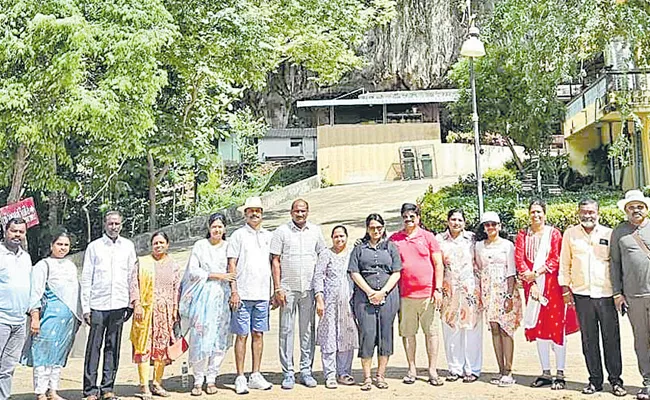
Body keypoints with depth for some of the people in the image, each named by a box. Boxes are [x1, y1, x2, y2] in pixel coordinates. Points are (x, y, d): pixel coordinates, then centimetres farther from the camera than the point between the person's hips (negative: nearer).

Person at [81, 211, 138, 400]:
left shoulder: (128, 246, 11)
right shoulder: (94, 247, 5)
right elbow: (86, 279, 3)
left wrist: (131, 303, 8)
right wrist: (86, 307, -3)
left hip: (119, 304, 2)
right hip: (98, 305, -2)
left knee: (113, 347, 6)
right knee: (94, 347, -2)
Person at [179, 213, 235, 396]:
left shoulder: (228, 246, 9)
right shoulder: (200, 246, 4)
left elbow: (233, 272, 12)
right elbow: (193, 271, -2)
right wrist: (216, 275, -9)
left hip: (222, 297, 2)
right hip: (203, 297, -2)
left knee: (219, 339, 2)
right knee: (200, 339, -4)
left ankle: (211, 378, 13)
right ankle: (198, 380, 8)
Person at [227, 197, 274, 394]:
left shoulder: (268, 236, 13)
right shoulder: (238, 235, 1)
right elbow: (231, 265, -2)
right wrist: (234, 291, -9)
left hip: (262, 294, 4)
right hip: (243, 294, -4)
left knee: (258, 334, 9)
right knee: (242, 335, 0)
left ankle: (256, 376, 17)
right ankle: (240, 378, 7)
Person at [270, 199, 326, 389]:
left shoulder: (315, 231, 9)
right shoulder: (282, 231, 2)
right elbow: (275, 261, 1)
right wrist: (277, 288, -6)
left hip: (309, 289, 2)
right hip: (287, 288, -2)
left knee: (308, 330, 6)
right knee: (286, 330, 1)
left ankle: (306, 370, 15)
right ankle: (288, 373, 8)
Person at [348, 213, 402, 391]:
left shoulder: (391, 247, 12)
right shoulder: (359, 249, 12)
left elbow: (396, 273, 5)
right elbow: (354, 272, 4)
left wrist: (382, 292, -7)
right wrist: (369, 292, -7)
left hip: (387, 296, 1)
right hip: (364, 296, -1)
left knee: (385, 334, 2)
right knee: (367, 334, -5)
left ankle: (381, 375, 10)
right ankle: (367, 377, 1)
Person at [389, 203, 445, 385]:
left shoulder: (428, 237, 5)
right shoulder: (394, 239, 8)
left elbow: (438, 265, 4)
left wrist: (438, 289, -3)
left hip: (428, 293, -1)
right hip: (405, 295, 1)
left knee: (431, 332, 3)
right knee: (407, 332, 6)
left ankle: (432, 370, 10)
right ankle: (412, 369, 17)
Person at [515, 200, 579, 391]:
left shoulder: (553, 233, 1)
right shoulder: (523, 235, 9)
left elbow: (556, 259, -7)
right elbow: (519, 259, 0)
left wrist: (535, 273, -15)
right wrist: (531, 281, -11)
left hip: (552, 284, -3)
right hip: (532, 285, 3)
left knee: (556, 327, -4)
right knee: (537, 328, 6)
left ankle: (560, 374, 3)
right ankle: (545, 373, 15)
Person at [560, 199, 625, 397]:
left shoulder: (609, 234, 4)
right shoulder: (570, 233, 7)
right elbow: (564, 263, 11)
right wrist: (566, 289, 5)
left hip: (606, 294, -1)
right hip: (582, 294, 1)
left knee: (611, 339, 3)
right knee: (589, 339, 7)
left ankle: (616, 380, 14)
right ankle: (595, 380, 17)